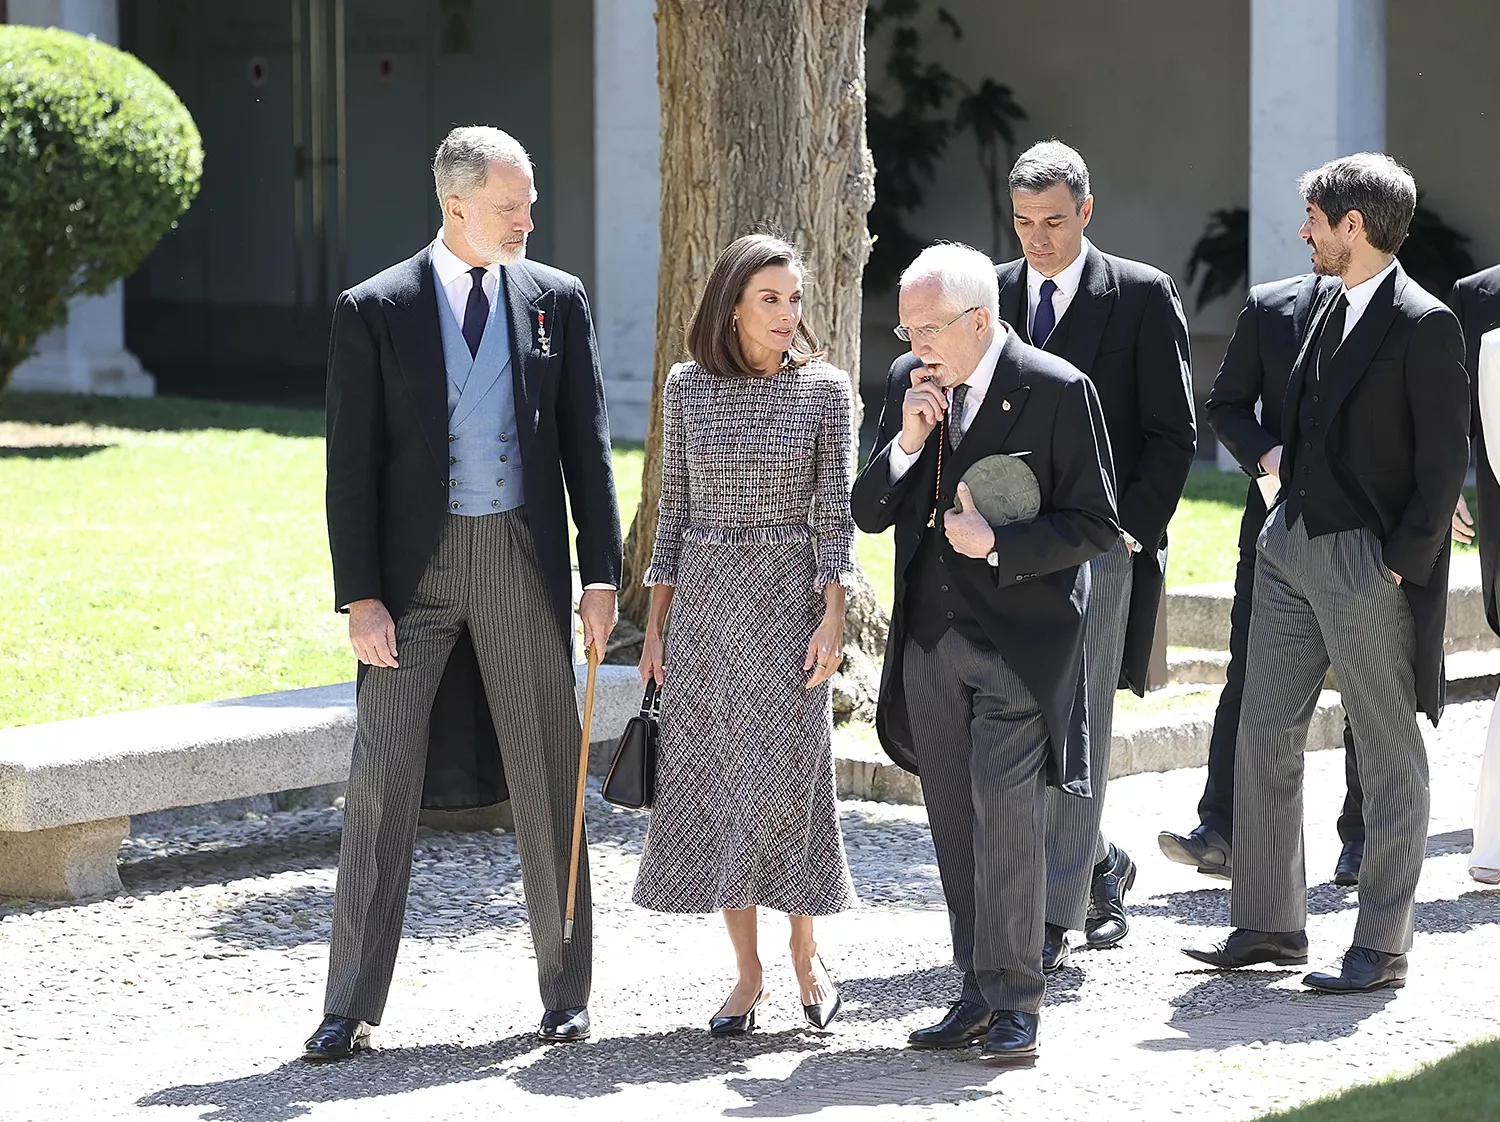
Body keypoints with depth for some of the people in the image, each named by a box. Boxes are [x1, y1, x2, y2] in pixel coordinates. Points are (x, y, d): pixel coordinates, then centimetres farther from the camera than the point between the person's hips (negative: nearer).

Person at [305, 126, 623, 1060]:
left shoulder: (558, 301, 6)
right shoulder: (374, 311, -1)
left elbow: (587, 447, 7)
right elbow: (352, 465, -2)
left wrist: (602, 572, -1)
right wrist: (360, 596, -9)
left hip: (523, 560, 2)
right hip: (415, 562, -2)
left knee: (547, 774, 5)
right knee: (382, 778, -2)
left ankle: (567, 988, 16)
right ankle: (354, 1007, 2)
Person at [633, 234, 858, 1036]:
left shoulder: (824, 387, -1)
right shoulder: (687, 387, 4)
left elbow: (835, 510, -2)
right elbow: (673, 507, 8)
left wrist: (833, 618, -10)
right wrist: (656, 625, 5)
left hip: (789, 599, -2)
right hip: (704, 601, 2)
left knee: (787, 780, -5)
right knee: (713, 782, 2)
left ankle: (805, 955, 14)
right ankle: (747, 972, 9)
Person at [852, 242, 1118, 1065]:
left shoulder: (1058, 392, -10)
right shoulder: (907, 383, 7)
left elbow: (1097, 526, -7)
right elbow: (868, 514, 7)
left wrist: (998, 543, -18)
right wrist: (906, 443, -10)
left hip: (1019, 641, -6)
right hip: (929, 638, 6)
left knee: (1006, 813, -13)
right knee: (955, 821, 9)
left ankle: (1015, 1003, -6)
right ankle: (979, 994, 17)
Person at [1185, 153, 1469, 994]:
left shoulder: (1424, 326, -13)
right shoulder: (1331, 309, 12)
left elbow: (1445, 460, -14)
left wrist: (1401, 564, -16)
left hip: (1370, 561, -9)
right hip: (1293, 545, 9)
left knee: (1389, 752, 1)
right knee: (1266, 736, 10)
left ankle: (1383, 947, 6)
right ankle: (1269, 924, 19)